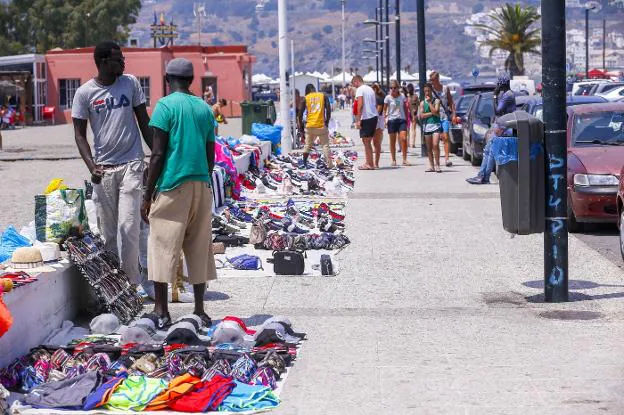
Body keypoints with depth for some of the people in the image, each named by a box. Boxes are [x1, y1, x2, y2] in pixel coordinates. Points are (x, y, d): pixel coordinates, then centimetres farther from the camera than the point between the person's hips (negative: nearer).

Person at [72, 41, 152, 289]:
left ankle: (132, 281, -4)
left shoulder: (130, 83, 4)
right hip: (103, 168, 1)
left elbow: (144, 122, 12)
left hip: (131, 165, -1)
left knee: (128, 226, -10)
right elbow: (80, 135, 2)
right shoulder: (85, 93, 0)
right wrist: (92, 167, -11)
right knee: (108, 231, 5)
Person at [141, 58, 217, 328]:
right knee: (199, 249, 10)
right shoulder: (205, 108, 12)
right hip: (201, 184, 5)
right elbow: (210, 155, 13)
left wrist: (147, 195, -5)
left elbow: (158, 154, -10)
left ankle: (161, 312, -1)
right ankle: (199, 310, 12)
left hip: (172, 185, -5)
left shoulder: (165, 106, -5)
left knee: (163, 247, 0)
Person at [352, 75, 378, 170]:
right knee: (368, 141, 15)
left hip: (366, 118, -8)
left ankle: (370, 164, -3)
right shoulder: (370, 89, 17)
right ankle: (369, 162, 18)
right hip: (374, 116, 8)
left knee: (366, 141, -3)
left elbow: (360, 105, -16)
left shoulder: (360, 90, -7)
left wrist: (358, 120, -16)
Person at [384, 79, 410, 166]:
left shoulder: (402, 96, 3)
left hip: (401, 120, 1)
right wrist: (385, 118, -8)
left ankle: (405, 159, -8)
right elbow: (384, 109, 5)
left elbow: (405, 108, 12)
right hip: (392, 120, -1)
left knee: (404, 139, -13)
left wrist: (407, 119, 10)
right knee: (392, 141, 3)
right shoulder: (388, 98, -2)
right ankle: (393, 160, 13)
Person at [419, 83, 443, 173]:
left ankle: (437, 165, -12)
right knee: (429, 148, 5)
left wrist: (429, 102, -9)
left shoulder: (436, 101, 2)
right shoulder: (423, 103, 9)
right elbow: (422, 115, -1)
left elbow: (435, 111, -12)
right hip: (427, 125, 3)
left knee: (435, 145, -15)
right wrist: (432, 113, -10)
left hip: (436, 125, -3)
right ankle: (431, 166, 11)